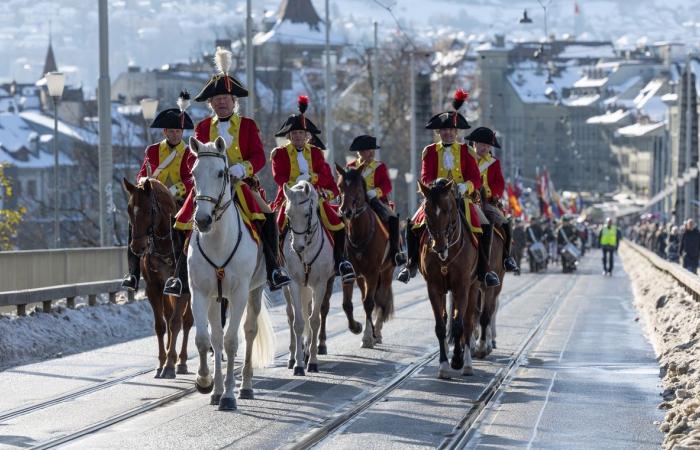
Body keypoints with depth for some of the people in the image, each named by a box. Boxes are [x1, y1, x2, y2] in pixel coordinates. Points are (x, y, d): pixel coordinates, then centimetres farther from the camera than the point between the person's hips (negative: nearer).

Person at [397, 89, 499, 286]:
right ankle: (412, 264, -2)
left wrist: (465, 186, -21)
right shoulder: (430, 151, 8)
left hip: (462, 197, 0)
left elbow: (476, 179, 1)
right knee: (412, 225, -21)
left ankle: (483, 269, -10)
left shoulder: (465, 151, 8)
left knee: (484, 226, -21)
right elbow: (425, 177, -2)